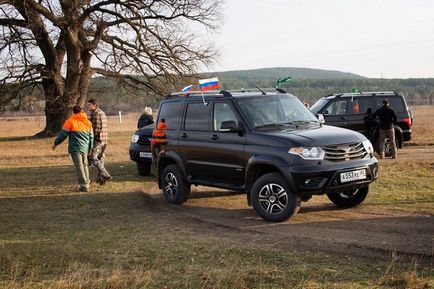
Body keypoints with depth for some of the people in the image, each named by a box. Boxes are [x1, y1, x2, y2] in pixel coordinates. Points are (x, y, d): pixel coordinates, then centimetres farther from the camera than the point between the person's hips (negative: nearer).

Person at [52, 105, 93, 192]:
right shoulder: (88, 122, 9)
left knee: (79, 166, -3)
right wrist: (89, 148, 25)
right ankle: (87, 183, 22)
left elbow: (63, 134, -6)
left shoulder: (70, 121, -8)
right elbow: (91, 137, 14)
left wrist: (55, 143, 7)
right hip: (85, 148, 5)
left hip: (75, 148, -5)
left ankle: (84, 186, -6)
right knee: (84, 165, 18)